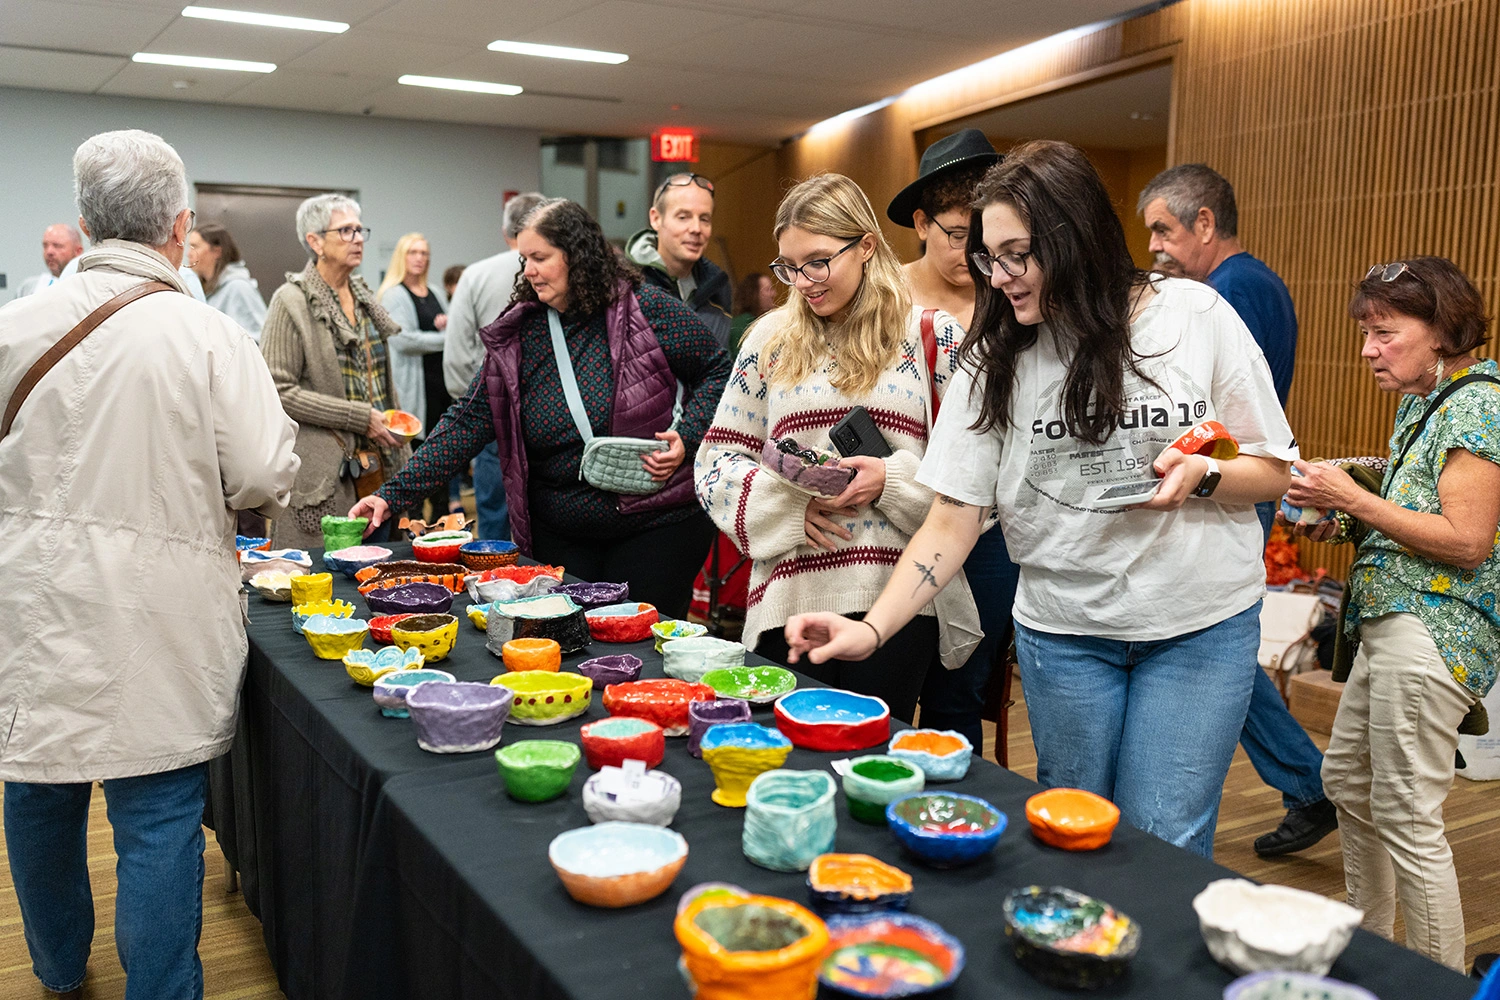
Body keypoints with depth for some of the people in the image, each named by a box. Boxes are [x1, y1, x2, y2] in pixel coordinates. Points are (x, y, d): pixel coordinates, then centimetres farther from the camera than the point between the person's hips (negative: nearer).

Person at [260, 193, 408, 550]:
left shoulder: (363, 295, 15)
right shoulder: (292, 301, -7)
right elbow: (279, 391, -15)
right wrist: (360, 417, -16)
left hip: (377, 464, 7)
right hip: (324, 473, -7)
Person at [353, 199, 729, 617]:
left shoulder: (649, 310, -7)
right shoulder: (515, 336, 1)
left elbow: (718, 371, 2)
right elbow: (466, 423, 0)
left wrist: (686, 435, -14)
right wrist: (393, 493, -7)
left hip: (656, 525, -3)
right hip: (559, 533, 3)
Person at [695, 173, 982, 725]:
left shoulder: (932, 334, 3)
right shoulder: (770, 338, 9)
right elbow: (717, 458, 9)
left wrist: (893, 481, -15)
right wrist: (787, 501, -9)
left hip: (897, 595, -1)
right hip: (789, 597, 2)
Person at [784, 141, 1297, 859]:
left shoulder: (1195, 317, -7)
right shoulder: (995, 363, -3)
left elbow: (1274, 470, 2)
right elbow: (952, 521, -7)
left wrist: (1202, 475, -20)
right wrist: (871, 629, -18)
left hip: (1200, 625, -1)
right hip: (1062, 631, 2)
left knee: (1160, 844, 1)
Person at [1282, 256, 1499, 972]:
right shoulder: (1421, 404, 16)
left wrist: (1354, 499, -19)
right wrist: (1343, 522, 5)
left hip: (1435, 629, -11)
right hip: (1392, 620, 11)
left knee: (1406, 818, -6)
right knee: (1346, 782, 18)